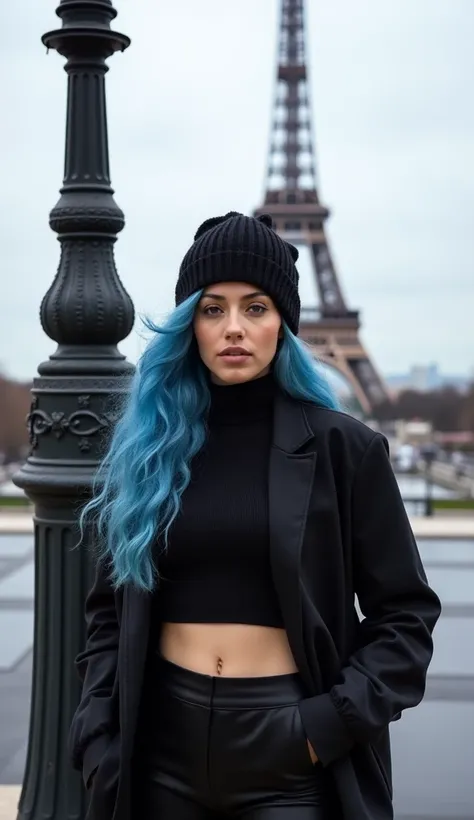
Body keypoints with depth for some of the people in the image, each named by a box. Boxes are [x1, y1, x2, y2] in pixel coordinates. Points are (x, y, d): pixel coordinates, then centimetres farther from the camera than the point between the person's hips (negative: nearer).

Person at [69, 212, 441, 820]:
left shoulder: (343, 448, -4)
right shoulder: (146, 445, 3)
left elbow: (404, 614, -1)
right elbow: (110, 610, 8)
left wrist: (330, 723, -11)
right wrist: (100, 739, -1)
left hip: (290, 752, -2)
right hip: (163, 739, 3)